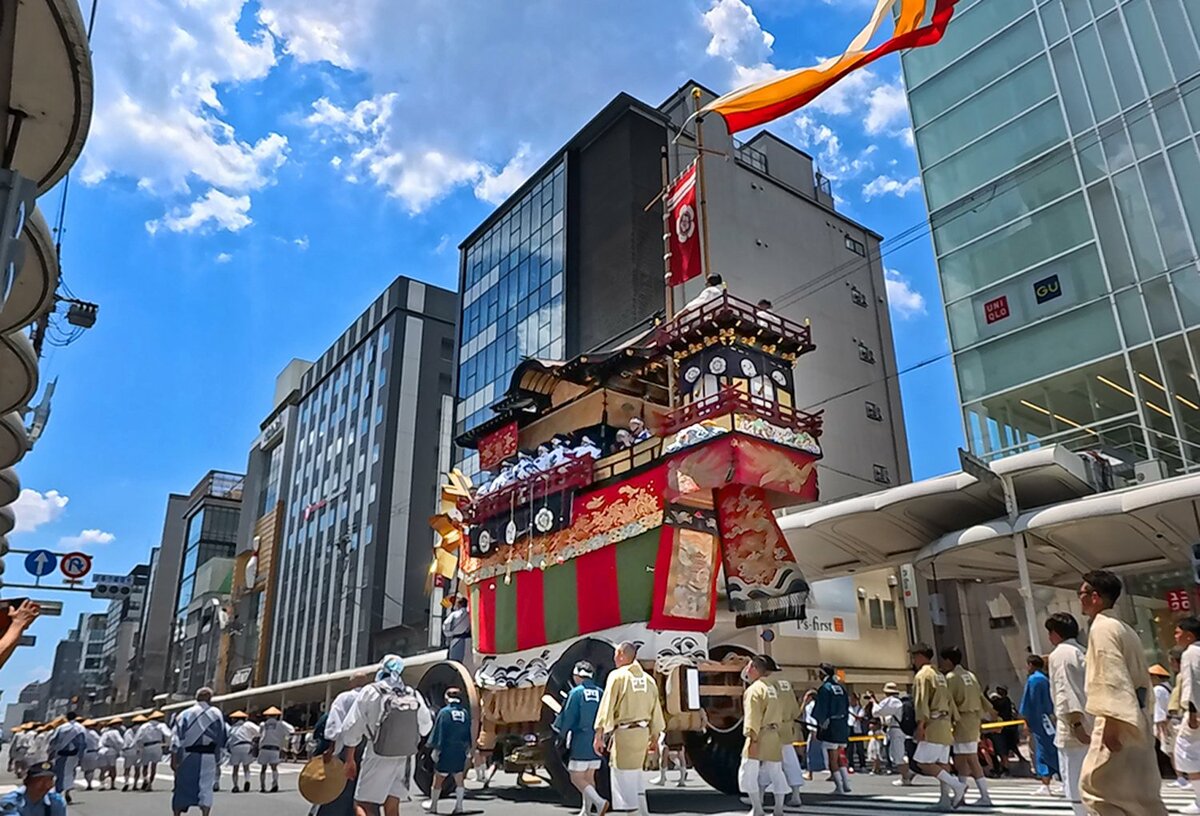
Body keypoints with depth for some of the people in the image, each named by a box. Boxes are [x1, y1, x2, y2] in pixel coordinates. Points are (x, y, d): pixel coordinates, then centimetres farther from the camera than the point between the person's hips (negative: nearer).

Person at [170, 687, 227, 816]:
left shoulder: (185, 714, 3)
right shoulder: (216, 714, 2)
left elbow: (176, 737, -5)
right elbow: (223, 737, 6)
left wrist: (174, 759, -5)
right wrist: (218, 755, 18)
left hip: (188, 756, 1)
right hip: (208, 756, -1)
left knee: (182, 787, 15)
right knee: (206, 787, 2)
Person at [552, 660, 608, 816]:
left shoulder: (576, 692, -11)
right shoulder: (600, 692, 4)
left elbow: (567, 717, -9)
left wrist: (561, 733, 9)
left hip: (581, 743, -6)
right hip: (596, 743, 6)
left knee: (576, 778, 0)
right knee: (589, 777, 17)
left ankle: (599, 802, -16)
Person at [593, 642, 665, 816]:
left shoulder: (617, 675, -8)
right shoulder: (648, 679, 8)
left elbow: (606, 706, -12)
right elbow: (655, 709, 11)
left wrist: (599, 735, -12)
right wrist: (655, 734, 20)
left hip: (623, 731, -6)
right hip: (643, 732, 6)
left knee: (624, 774, 2)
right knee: (636, 771, 19)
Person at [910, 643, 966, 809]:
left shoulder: (922, 675, -9)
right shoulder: (941, 675, 20)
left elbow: (921, 702, -17)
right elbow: (950, 701, 19)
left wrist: (920, 724, -19)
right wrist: (952, 721, 20)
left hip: (933, 725, -9)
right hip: (945, 724, 10)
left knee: (923, 762, -9)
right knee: (942, 763, 8)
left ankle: (957, 786, -13)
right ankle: (945, 798, 5)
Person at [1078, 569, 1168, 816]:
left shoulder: (1102, 628, -13)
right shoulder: (1125, 629, 17)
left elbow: (1112, 679, -22)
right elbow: (1142, 676, 21)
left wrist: (1112, 722, -24)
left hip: (1118, 721, -10)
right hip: (1136, 720, 10)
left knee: (1095, 785, -5)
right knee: (1140, 792, 13)